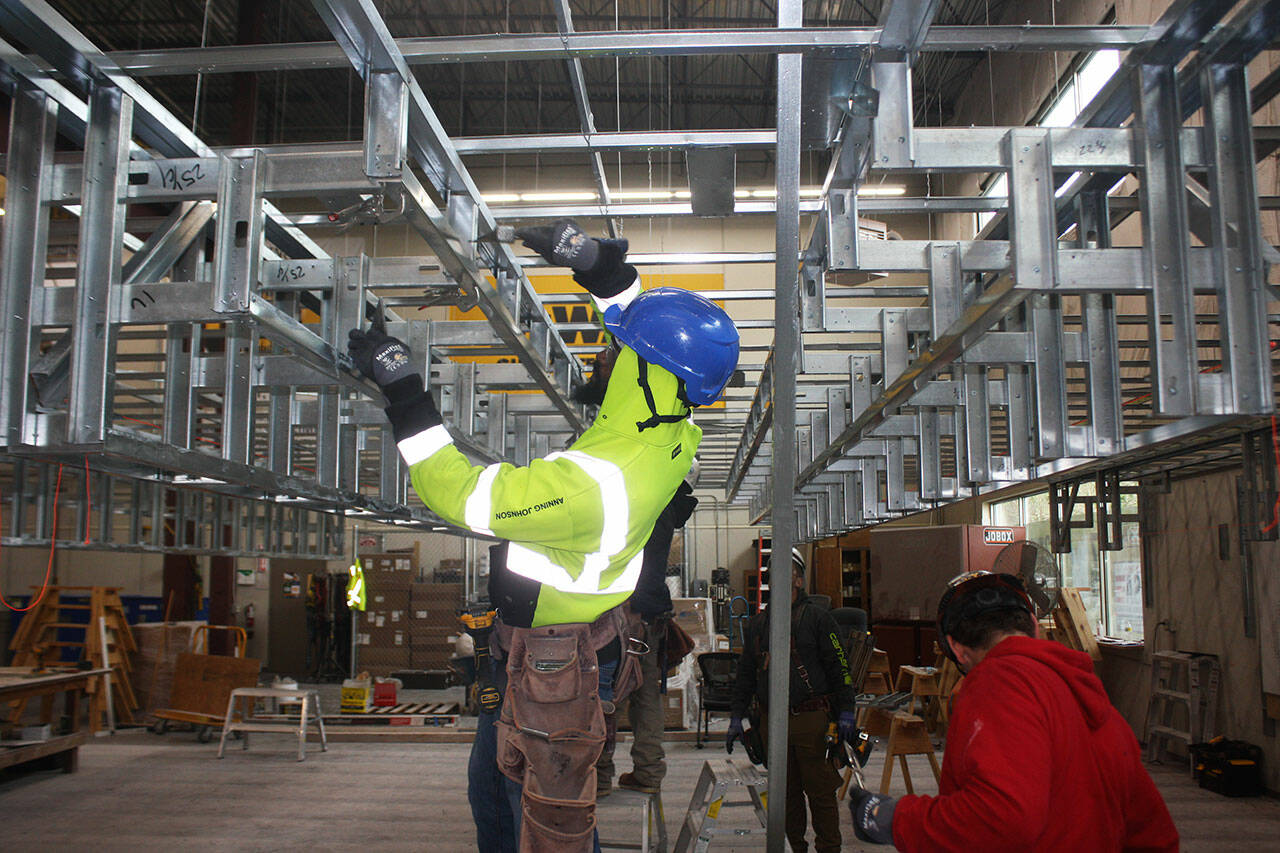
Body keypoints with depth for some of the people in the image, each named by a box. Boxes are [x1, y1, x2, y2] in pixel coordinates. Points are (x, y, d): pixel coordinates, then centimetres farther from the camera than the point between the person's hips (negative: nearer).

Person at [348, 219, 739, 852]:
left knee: (554, 798, 16)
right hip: (599, 628, 9)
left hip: (552, 651, -9)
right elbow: (650, 334, 3)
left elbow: (458, 492, -32)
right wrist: (599, 265, -8)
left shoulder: (587, 485, -39)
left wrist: (402, 390, -28)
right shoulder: (674, 434, -14)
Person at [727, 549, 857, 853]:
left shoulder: (818, 618, 1)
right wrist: (737, 716, 14)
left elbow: (839, 668, -3)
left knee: (820, 791, -1)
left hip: (811, 719, -4)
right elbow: (745, 673, 19)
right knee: (786, 791, 11)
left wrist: (845, 713, -10)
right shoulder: (758, 623, 15)